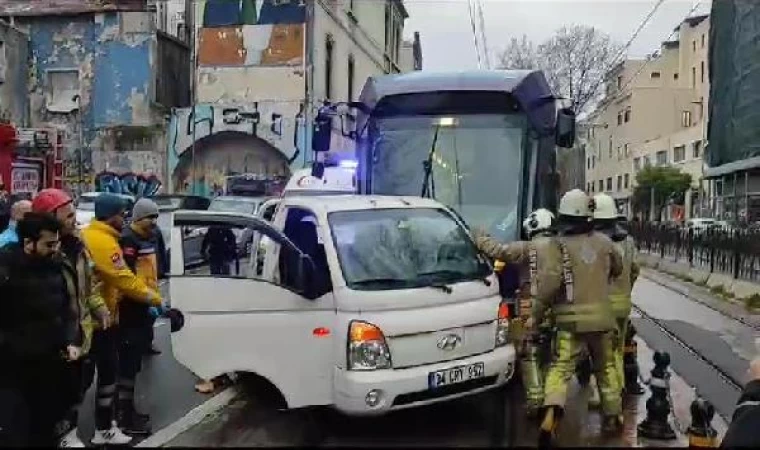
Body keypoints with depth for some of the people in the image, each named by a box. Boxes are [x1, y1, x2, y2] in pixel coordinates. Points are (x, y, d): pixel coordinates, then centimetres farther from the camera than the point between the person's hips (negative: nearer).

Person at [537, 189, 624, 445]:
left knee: (560, 368, -3)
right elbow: (618, 269, 19)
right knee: (606, 367, 19)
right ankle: (613, 417, 27)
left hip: (571, 318, -3)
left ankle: (552, 412, -24)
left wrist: (537, 315, -4)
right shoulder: (604, 242, 2)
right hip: (601, 316, 3)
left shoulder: (559, 246, -10)